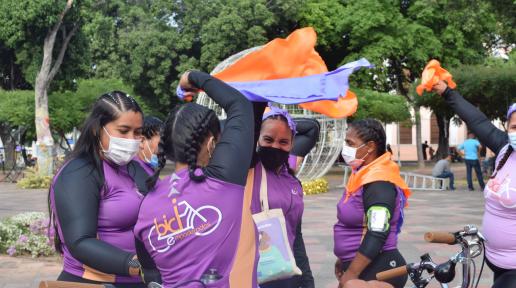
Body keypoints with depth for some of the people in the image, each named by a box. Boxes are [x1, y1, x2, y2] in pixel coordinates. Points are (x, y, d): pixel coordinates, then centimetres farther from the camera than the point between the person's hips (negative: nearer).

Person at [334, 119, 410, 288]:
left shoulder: (378, 183, -20)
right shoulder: (365, 174, 10)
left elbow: (377, 235, -25)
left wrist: (351, 274, -24)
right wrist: (344, 259, 22)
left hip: (377, 270, -9)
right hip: (363, 266, 9)